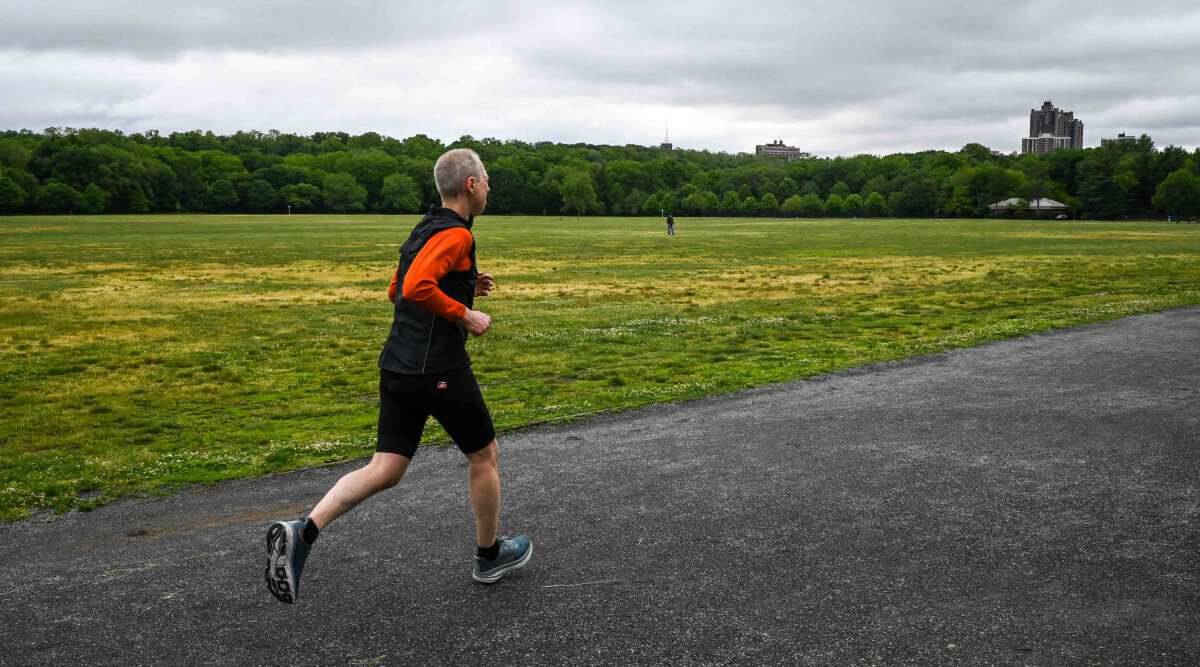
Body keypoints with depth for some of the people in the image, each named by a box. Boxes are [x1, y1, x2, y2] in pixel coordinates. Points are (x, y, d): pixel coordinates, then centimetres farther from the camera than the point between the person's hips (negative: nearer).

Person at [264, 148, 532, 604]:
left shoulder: (425, 229, 15)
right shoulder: (455, 234, -14)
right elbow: (417, 288, -28)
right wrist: (467, 315, -17)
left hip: (398, 366, 8)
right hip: (439, 369, -8)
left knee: (385, 470, 7)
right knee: (483, 455, 12)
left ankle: (301, 533, -11)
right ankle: (490, 556, 28)